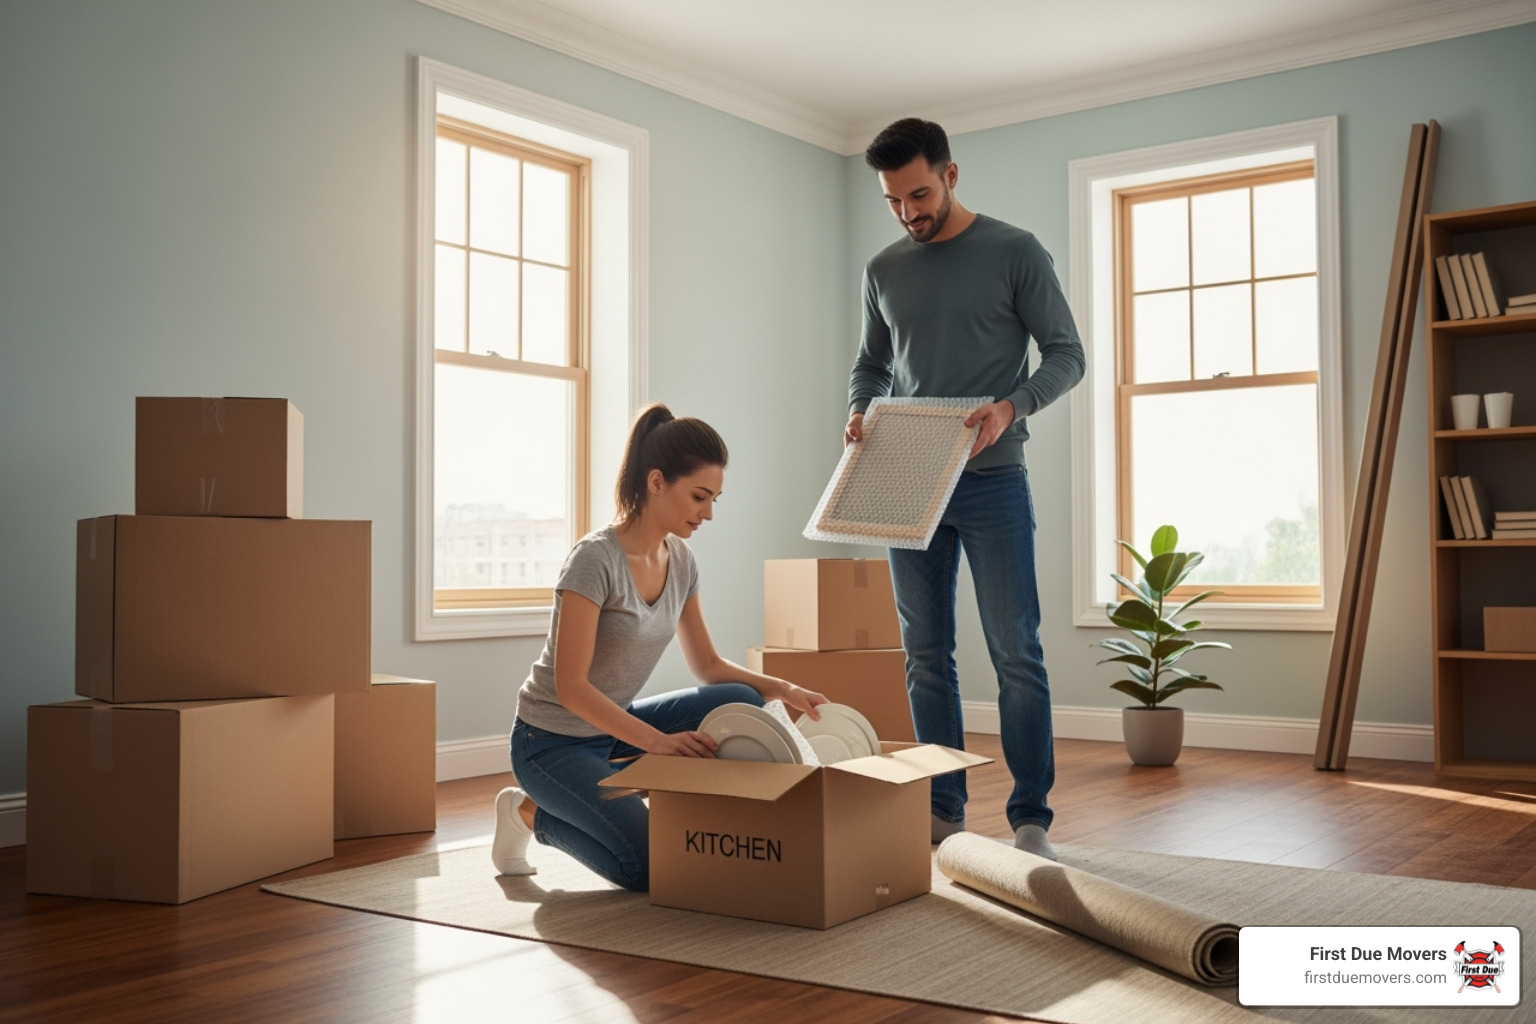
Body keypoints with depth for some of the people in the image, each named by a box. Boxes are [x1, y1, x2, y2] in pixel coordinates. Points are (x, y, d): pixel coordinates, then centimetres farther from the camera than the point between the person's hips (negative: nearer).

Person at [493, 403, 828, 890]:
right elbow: (570, 687, -27)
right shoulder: (596, 558, -25)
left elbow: (707, 665, 7)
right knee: (652, 867, -20)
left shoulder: (680, 560, -2)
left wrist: (781, 688, -9)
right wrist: (656, 741, -36)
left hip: (616, 726, 7)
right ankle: (532, 813, 4)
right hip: (553, 741, -7)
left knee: (741, 703, -15)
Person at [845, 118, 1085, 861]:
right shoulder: (883, 270, 12)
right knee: (926, 656, 7)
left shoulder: (1015, 253, -1)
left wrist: (1012, 407, -20)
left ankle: (1030, 819, 3)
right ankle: (943, 810, 16)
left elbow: (1066, 354, -2)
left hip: (992, 480, -4)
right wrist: (857, 413, -2)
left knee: (1016, 654, -4)